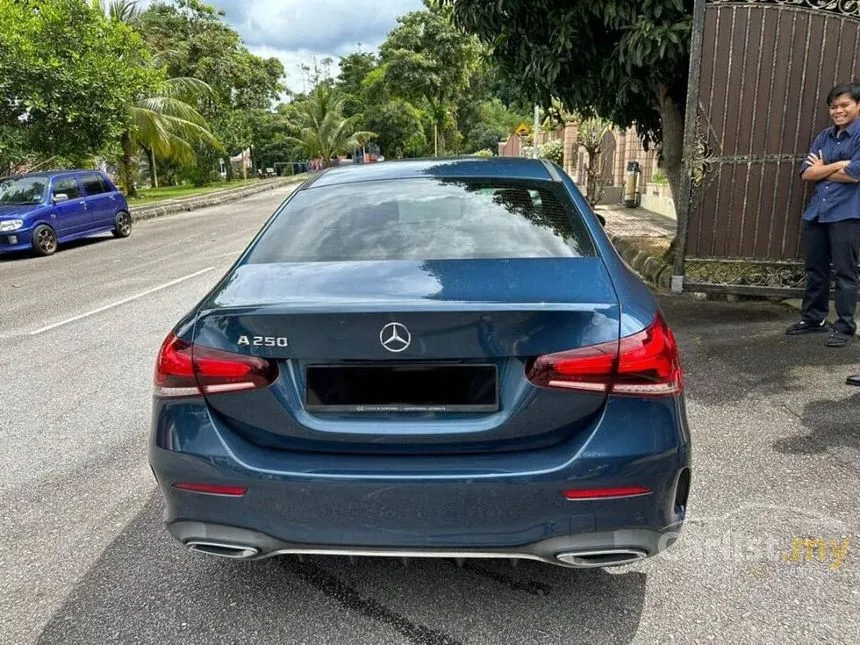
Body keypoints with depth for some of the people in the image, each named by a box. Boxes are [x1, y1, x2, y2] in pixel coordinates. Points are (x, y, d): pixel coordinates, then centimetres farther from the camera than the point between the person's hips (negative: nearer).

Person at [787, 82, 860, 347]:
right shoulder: (824, 137, 13)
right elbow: (806, 173, 4)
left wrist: (822, 170, -2)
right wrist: (837, 165, -10)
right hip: (816, 212, 6)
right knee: (815, 270, 13)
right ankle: (813, 318, 25)